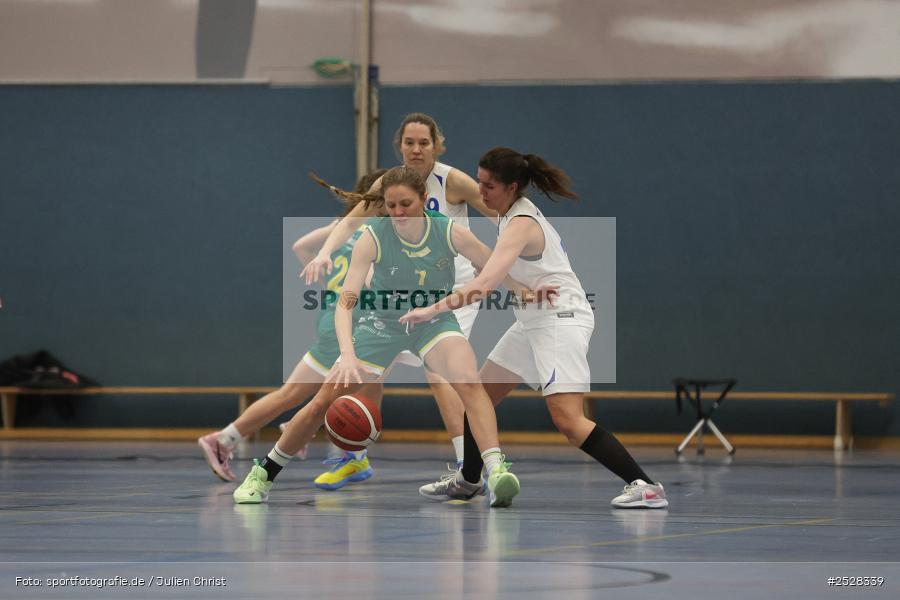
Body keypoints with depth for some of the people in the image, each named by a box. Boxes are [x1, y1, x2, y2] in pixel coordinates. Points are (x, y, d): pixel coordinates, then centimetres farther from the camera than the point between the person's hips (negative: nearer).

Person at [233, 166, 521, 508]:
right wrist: (347, 354, -42)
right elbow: (346, 300, -29)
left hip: (436, 322, 0)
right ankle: (263, 475, 16)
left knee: (469, 382, -32)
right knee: (324, 402, -2)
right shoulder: (373, 239, -23)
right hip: (382, 322, 0)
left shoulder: (450, 233, -20)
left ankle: (495, 470, -37)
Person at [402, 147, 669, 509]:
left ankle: (644, 486, -21)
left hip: (561, 320, -10)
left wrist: (433, 310, -34)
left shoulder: (521, 225, -21)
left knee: (568, 420, -21)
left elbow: (485, 283, -32)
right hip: (534, 322, 10)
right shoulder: (512, 215, 8)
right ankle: (467, 480, 32)